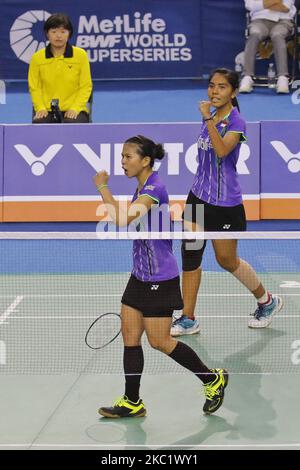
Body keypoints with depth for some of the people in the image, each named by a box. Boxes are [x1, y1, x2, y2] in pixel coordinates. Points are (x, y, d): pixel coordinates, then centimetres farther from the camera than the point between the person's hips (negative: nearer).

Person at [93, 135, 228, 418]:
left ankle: (213, 379, 17)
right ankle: (132, 403, 13)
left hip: (159, 279, -9)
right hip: (140, 275, 9)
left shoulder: (154, 188, -21)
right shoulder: (142, 188, 10)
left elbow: (122, 219, -35)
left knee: (160, 342, 0)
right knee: (130, 336, 6)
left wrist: (102, 187, -23)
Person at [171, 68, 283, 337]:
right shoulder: (211, 118, 7)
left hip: (225, 203, -7)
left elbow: (222, 150, -34)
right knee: (190, 254, 1)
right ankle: (188, 320, 7)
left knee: (227, 260, 6)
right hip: (199, 197, 7)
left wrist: (208, 119, -35)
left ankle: (268, 301, 29)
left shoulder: (236, 122, -16)